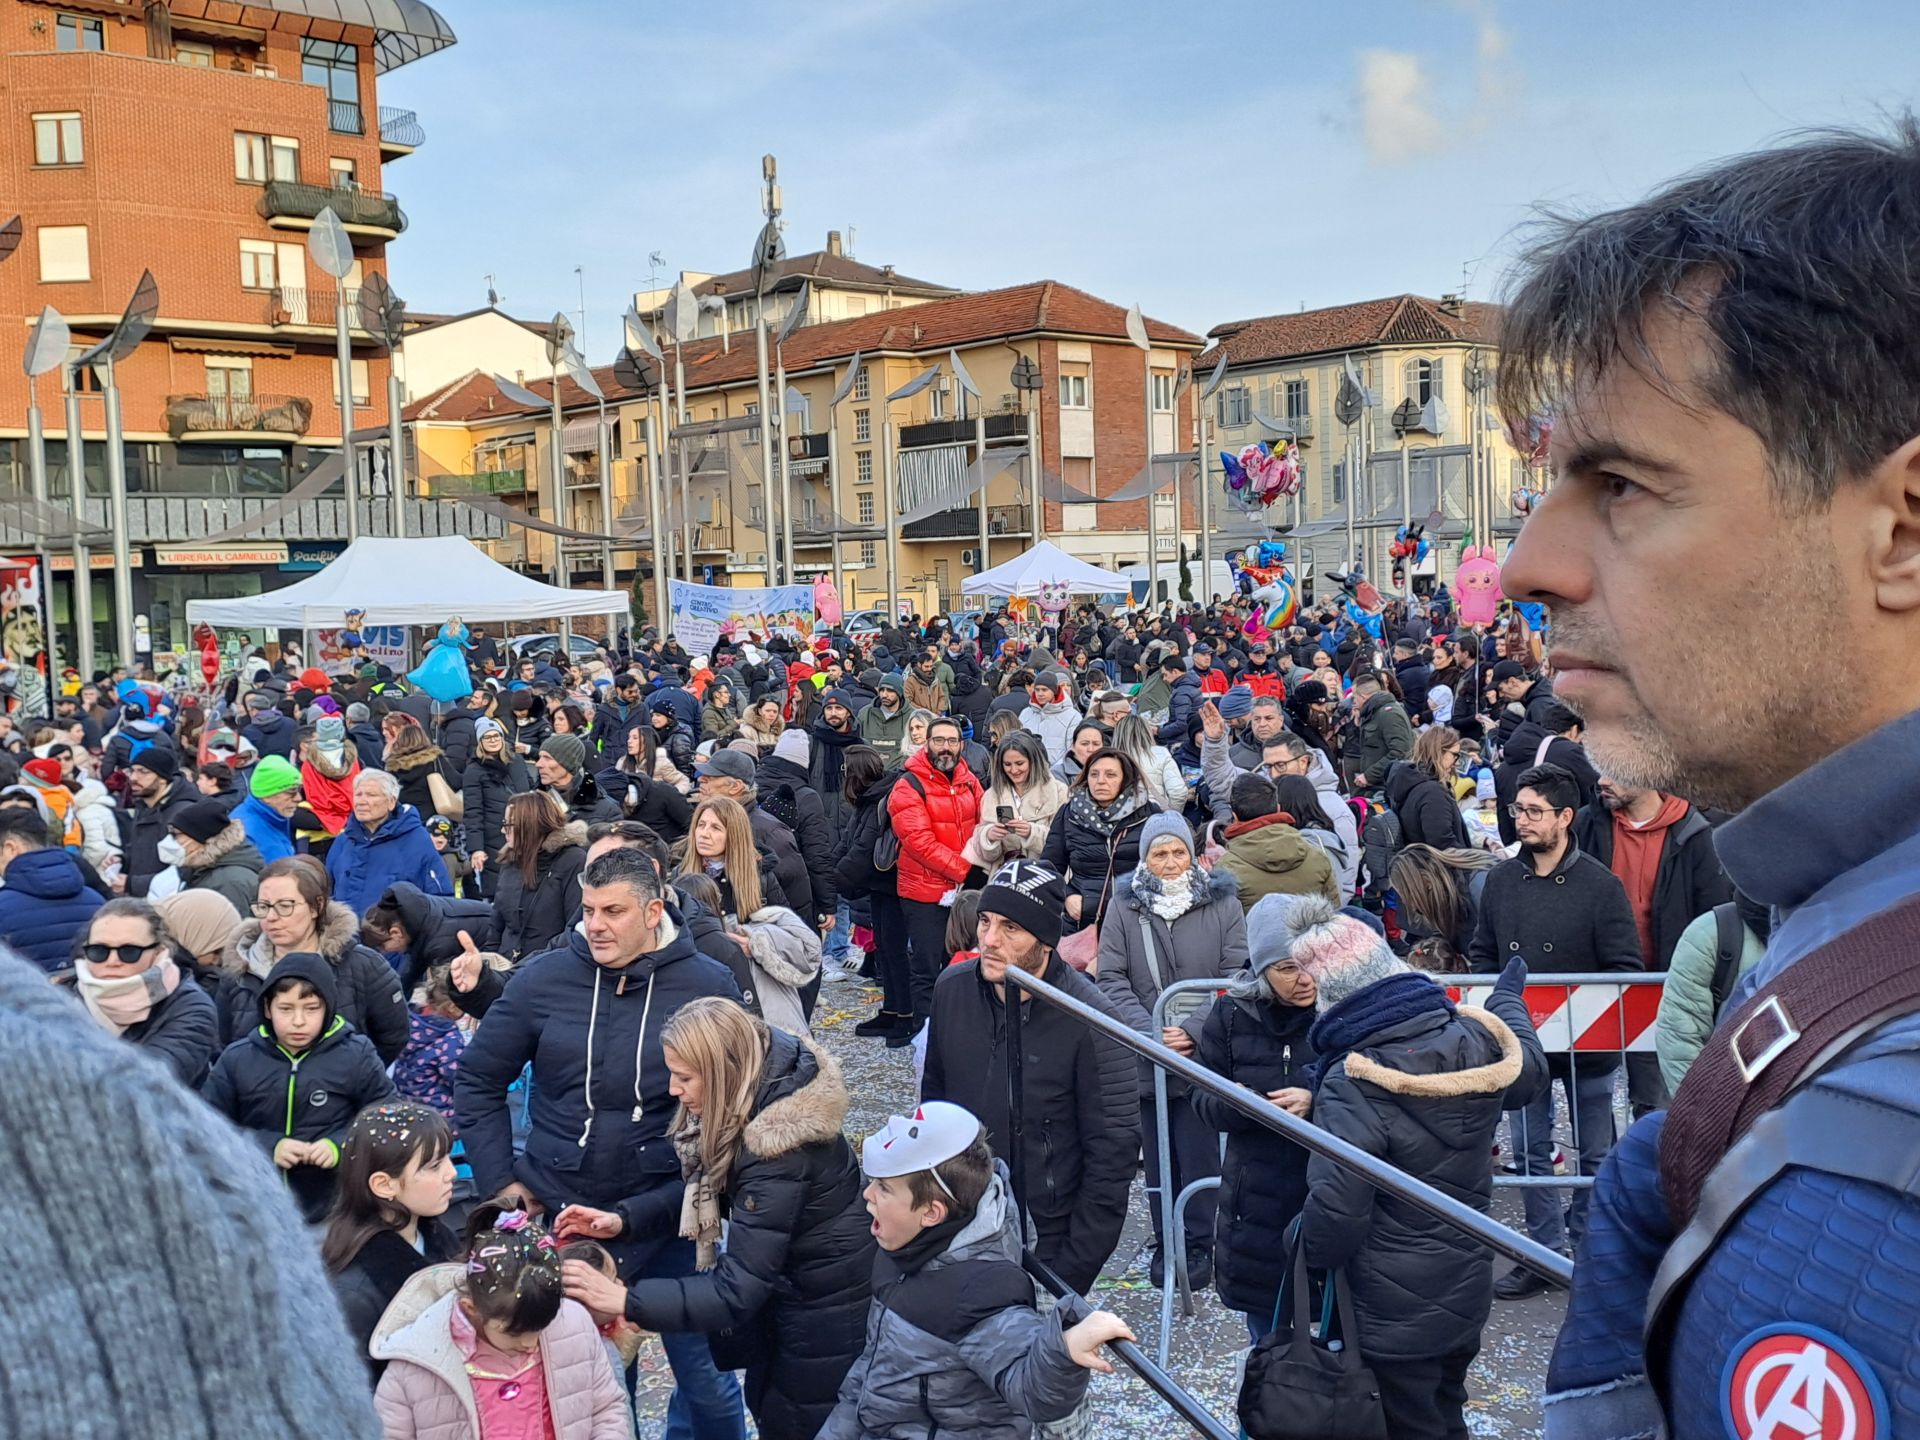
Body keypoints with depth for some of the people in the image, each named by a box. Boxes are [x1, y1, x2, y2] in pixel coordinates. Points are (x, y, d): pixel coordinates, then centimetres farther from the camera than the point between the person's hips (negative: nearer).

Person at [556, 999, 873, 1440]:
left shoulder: (778, 1148, -35)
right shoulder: (759, 1089, -10)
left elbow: (736, 1292, -33)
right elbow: (705, 1187, 4)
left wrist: (623, 1299, -31)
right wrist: (624, 1221, -8)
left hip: (825, 1315, -8)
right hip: (784, 1285, 8)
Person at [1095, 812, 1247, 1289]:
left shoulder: (1223, 904, -1)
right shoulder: (1124, 907, 1)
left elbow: (1236, 977, -5)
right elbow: (1111, 980, -2)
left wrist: (1194, 1031, -14)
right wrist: (1151, 1032, -13)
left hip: (1206, 1054, -1)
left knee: (1199, 1154, 2)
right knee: (1158, 1154, 11)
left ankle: (1198, 1243, 19)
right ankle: (1165, 1242, 24)